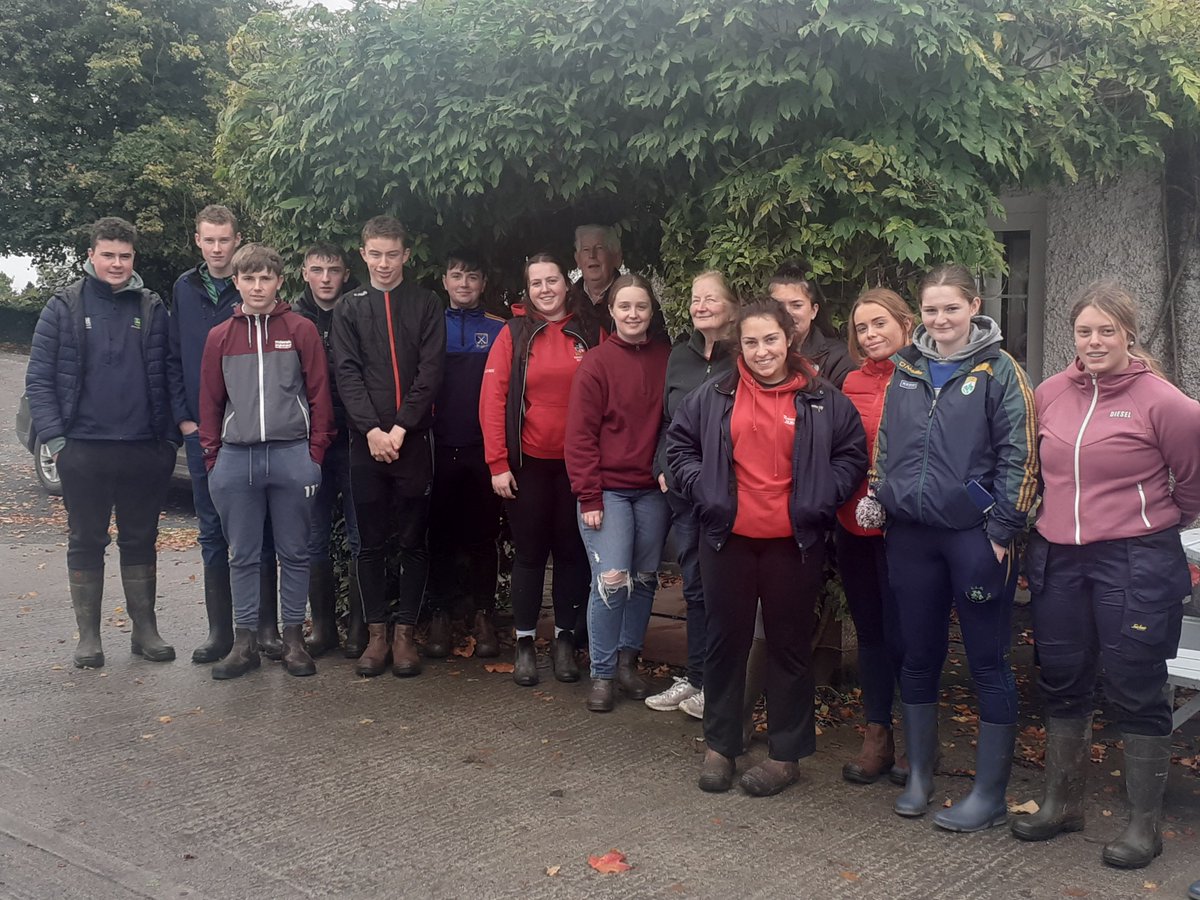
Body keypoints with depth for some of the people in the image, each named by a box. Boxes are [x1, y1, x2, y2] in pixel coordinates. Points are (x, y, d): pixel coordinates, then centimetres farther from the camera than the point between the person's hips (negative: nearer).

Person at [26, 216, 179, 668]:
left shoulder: (152, 308, 5)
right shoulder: (64, 307, 1)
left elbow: (166, 377, 6)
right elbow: (39, 378, -1)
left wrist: (169, 438, 0)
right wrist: (54, 438, -9)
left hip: (145, 449, 1)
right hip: (84, 449, -1)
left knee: (141, 541, 11)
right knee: (86, 543, 8)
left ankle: (145, 629, 21)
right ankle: (88, 635, 18)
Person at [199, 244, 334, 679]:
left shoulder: (301, 330, 3)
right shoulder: (220, 337, 10)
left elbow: (320, 394, 1)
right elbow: (210, 401, 11)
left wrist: (315, 454, -4)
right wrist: (212, 456, 4)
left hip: (292, 456, -2)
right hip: (236, 459, 2)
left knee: (294, 553, 6)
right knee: (243, 556, 8)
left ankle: (293, 638, 16)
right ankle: (245, 641, 16)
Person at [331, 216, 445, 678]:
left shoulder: (426, 305, 6)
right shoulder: (348, 308, 9)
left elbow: (429, 372, -3)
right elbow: (347, 374, 0)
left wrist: (400, 429, -12)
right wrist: (372, 430, -12)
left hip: (413, 440, -1)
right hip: (366, 441, 1)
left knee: (413, 542, 4)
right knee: (371, 543, 6)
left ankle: (405, 634, 13)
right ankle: (376, 635, 14)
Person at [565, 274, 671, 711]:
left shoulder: (666, 359, 5)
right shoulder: (596, 363, -5)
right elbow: (580, 436, -6)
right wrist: (589, 498, -10)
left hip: (652, 490, 4)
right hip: (607, 490, -4)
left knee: (645, 579, 10)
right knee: (611, 581, -8)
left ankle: (628, 660, 26)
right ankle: (601, 675, 7)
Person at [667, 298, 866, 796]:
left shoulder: (823, 399, 0)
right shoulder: (714, 396, 3)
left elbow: (852, 455, 6)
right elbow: (679, 444, 11)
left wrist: (818, 499, -7)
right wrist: (703, 490, -3)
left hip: (794, 542, -1)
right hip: (728, 537, 1)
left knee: (790, 644, 9)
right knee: (726, 640, 11)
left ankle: (786, 754, 21)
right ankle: (719, 745, 26)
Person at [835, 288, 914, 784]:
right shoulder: (854, 382, 8)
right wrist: (840, 502, 7)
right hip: (854, 522, 5)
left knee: (903, 633, 0)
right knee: (869, 630, 14)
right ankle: (877, 738, 27)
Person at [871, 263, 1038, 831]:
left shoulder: (998, 371, -4)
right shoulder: (906, 371, 10)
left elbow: (1019, 456, -8)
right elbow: (884, 447, 18)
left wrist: (1002, 530, -12)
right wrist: (882, 503, 9)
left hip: (975, 534, -4)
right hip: (911, 537, 5)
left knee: (988, 662, 3)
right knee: (919, 657, 13)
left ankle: (989, 795, 14)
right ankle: (919, 776, 27)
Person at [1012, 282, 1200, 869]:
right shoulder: (1049, 394, 3)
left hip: (1136, 563, -5)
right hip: (1058, 560, 5)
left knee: (1135, 693, 4)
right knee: (1061, 685, 15)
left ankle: (1144, 822, 20)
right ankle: (1062, 802, 32)